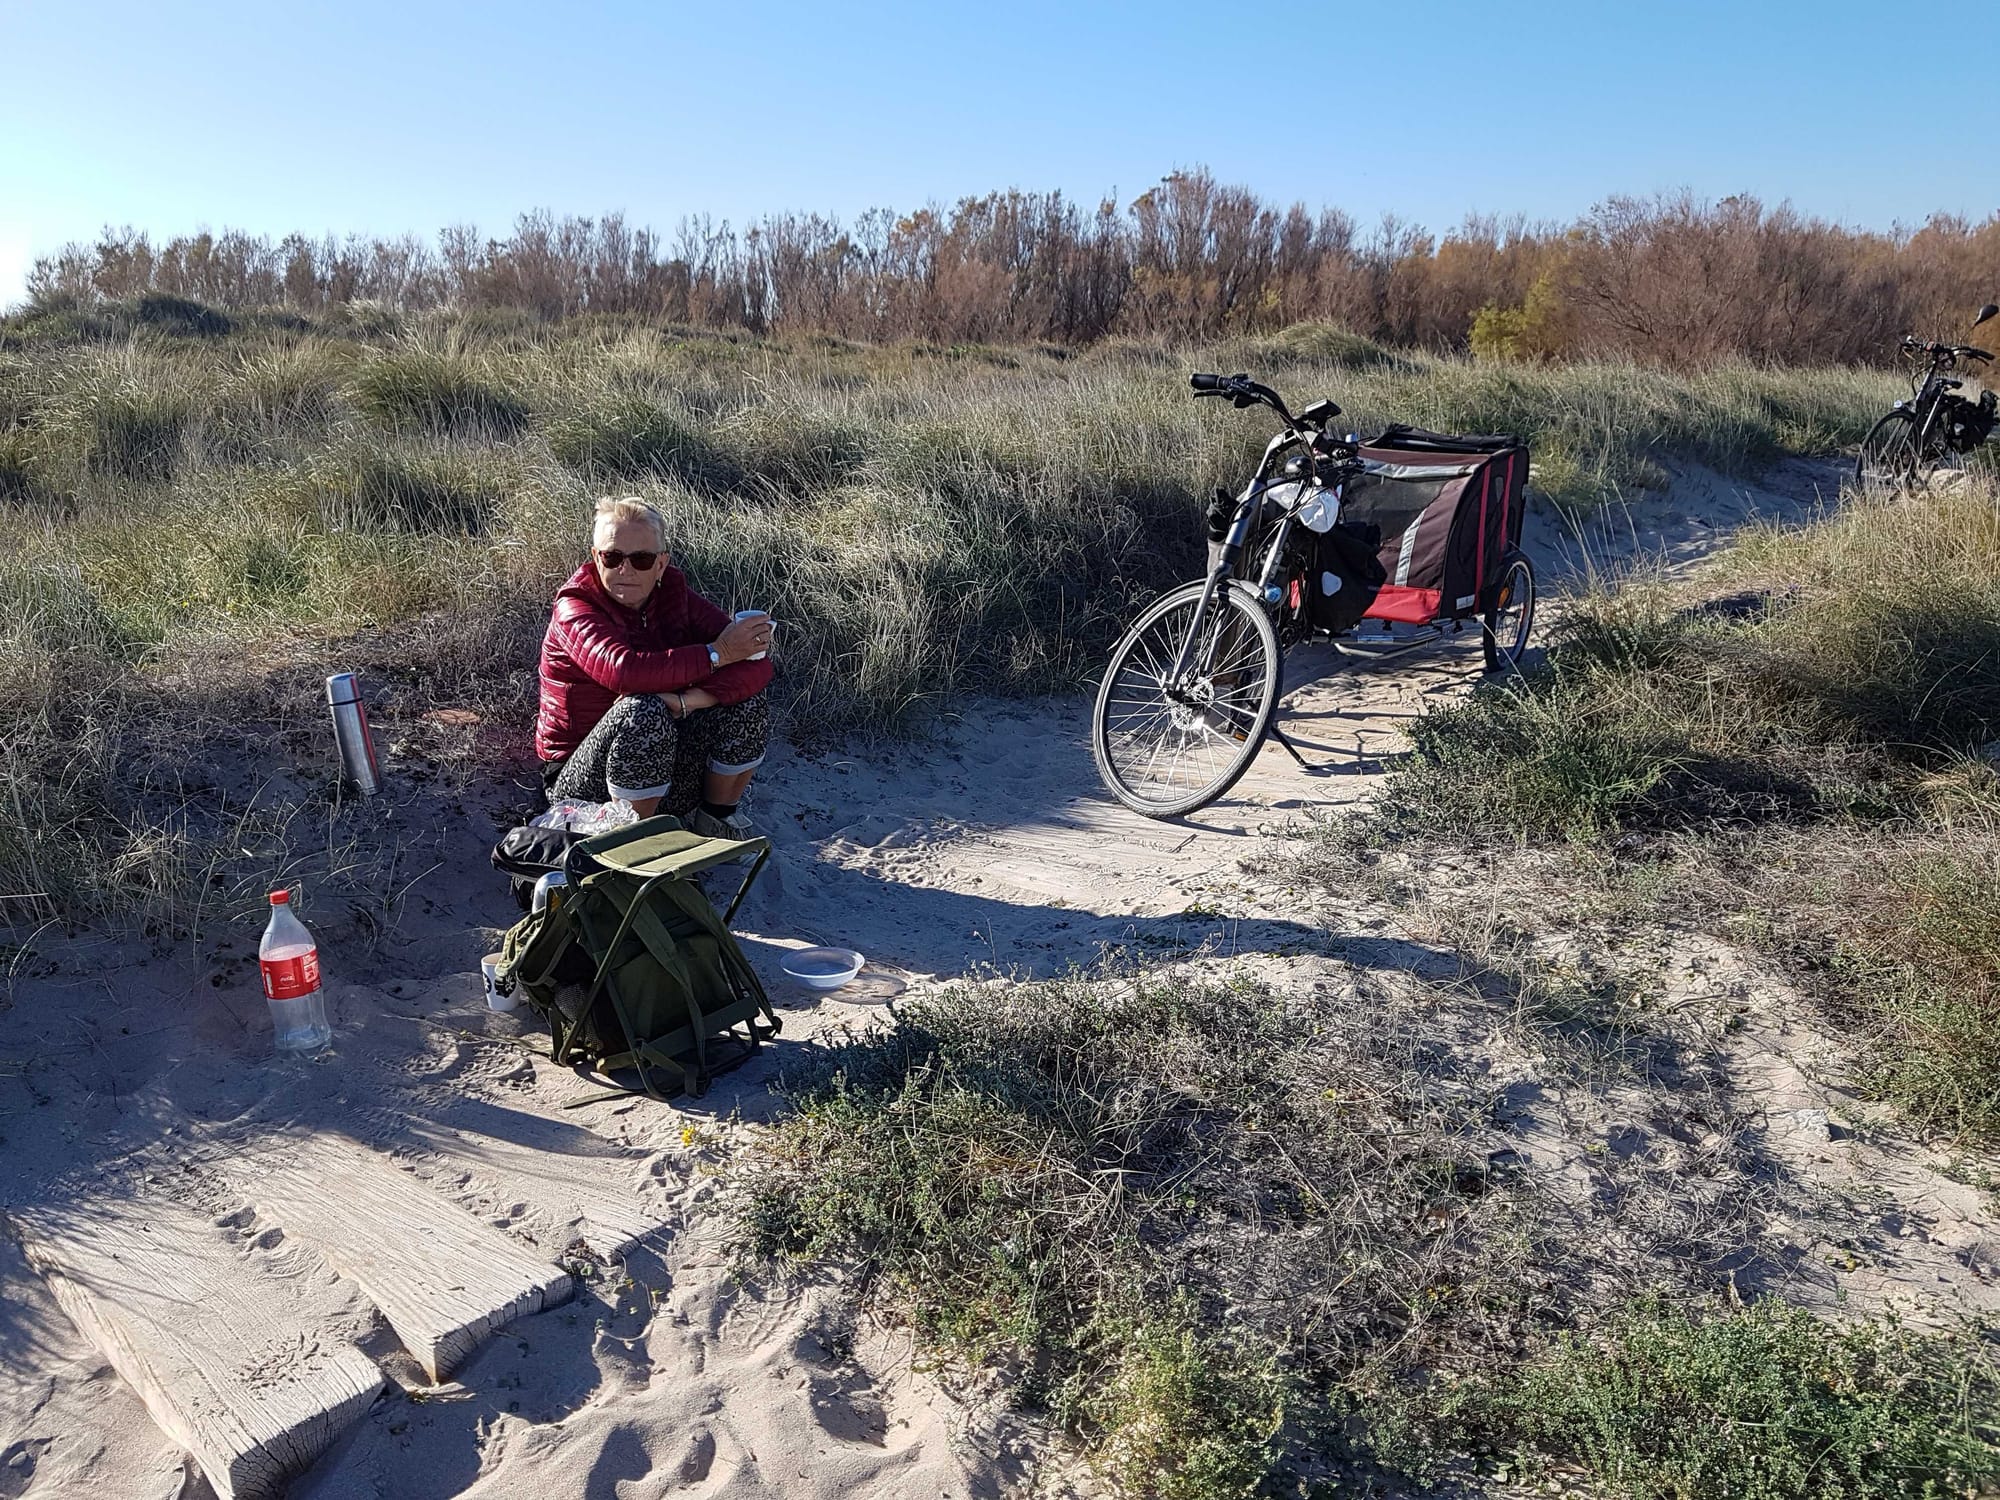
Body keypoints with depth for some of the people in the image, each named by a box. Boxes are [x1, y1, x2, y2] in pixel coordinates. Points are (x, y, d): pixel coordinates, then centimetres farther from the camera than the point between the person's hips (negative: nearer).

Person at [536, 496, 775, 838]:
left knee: (746, 699, -16)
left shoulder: (673, 592, -3)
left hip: (667, 771, 5)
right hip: (584, 781, -4)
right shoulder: (575, 608, -15)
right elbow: (625, 670, -37)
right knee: (642, 713, -34)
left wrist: (685, 701, -31)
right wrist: (717, 653, -28)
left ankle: (716, 817, 4)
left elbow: (756, 661, -15)